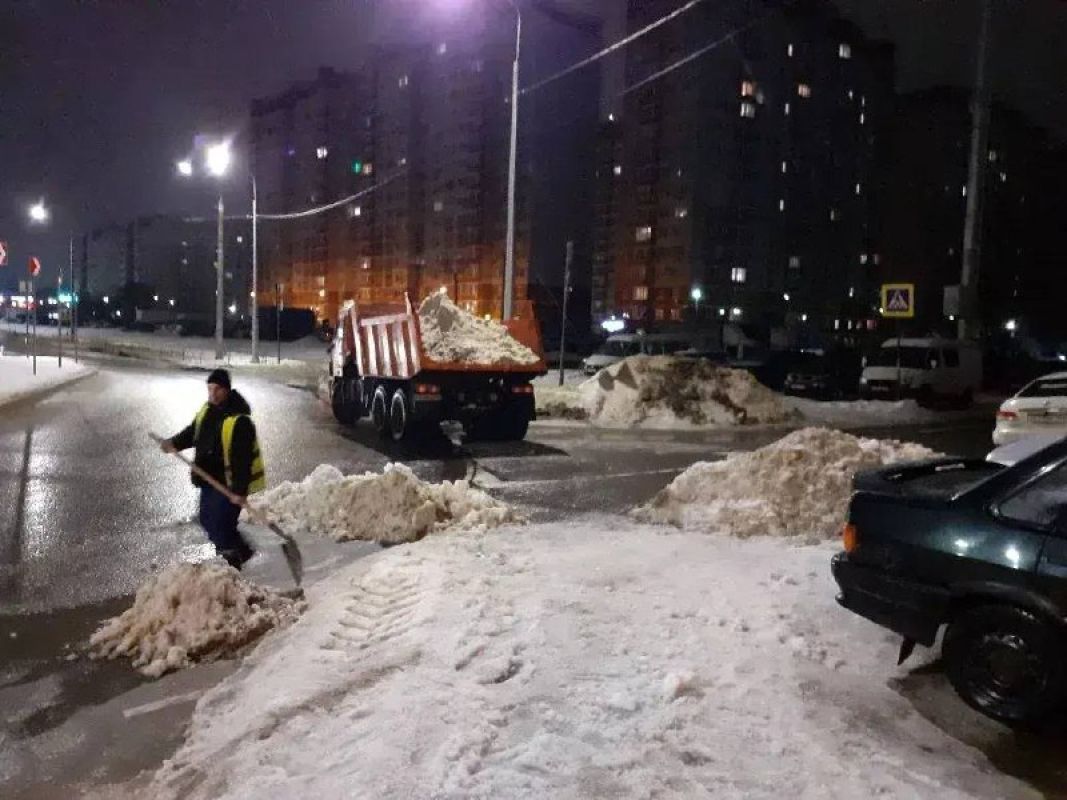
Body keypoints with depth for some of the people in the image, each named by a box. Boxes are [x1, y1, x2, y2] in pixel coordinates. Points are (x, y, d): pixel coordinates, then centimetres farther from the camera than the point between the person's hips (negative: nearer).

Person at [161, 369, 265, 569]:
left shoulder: (239, 420, -25)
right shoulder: (207, 410, 2)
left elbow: (242, 459, -27)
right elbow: (192, 432, 18)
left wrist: (239, 490, -28)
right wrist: (175, 443, -2)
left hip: (229, 483, -9)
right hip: (210, 479, 9)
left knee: (219, 525, -9)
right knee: (207, 520, 20)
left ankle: (233, 561, 9)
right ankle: (242, 550, 38)